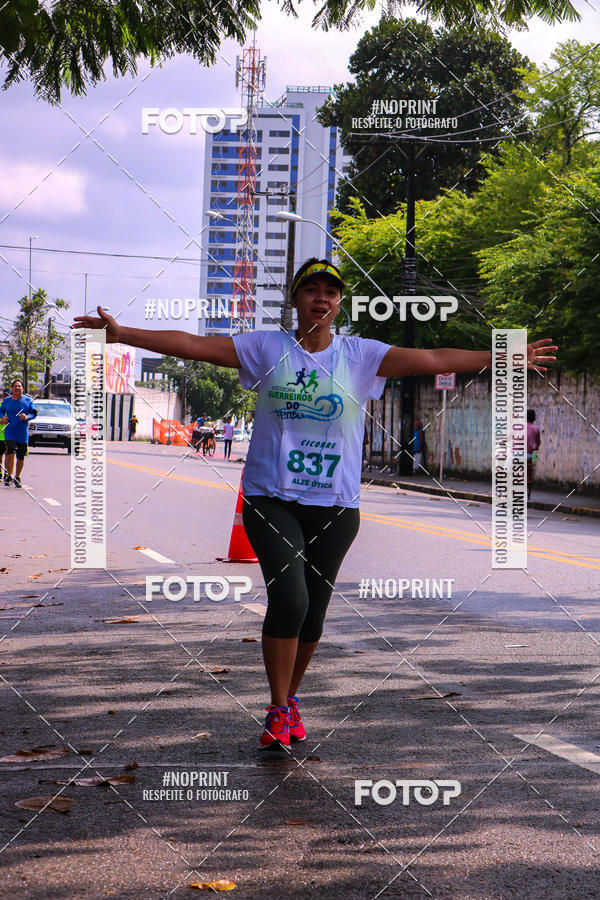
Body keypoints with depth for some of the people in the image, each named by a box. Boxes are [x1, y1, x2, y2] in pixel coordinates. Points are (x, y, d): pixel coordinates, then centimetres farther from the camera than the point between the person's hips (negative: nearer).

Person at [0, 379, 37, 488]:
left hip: (23, 433, 1)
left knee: (21, 456, 3)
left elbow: (34, 413, 3)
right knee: (11, 451, -19)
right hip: (10, 431, 0)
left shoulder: (28, 400, 3)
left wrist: (27, 417, -17)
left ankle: (17, 477, 20)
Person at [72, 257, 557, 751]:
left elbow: (432, 359, 1)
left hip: (335, 506, 2)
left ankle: (291, 698, 30)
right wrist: (122, 333, -5)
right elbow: (192, 344, 1)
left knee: (313, 610, 6)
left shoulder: (360, 355, 5)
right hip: (271, 499, -2)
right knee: (289, 599, -17)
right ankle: (278, 711, -1)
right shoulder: (266, 348, 4)